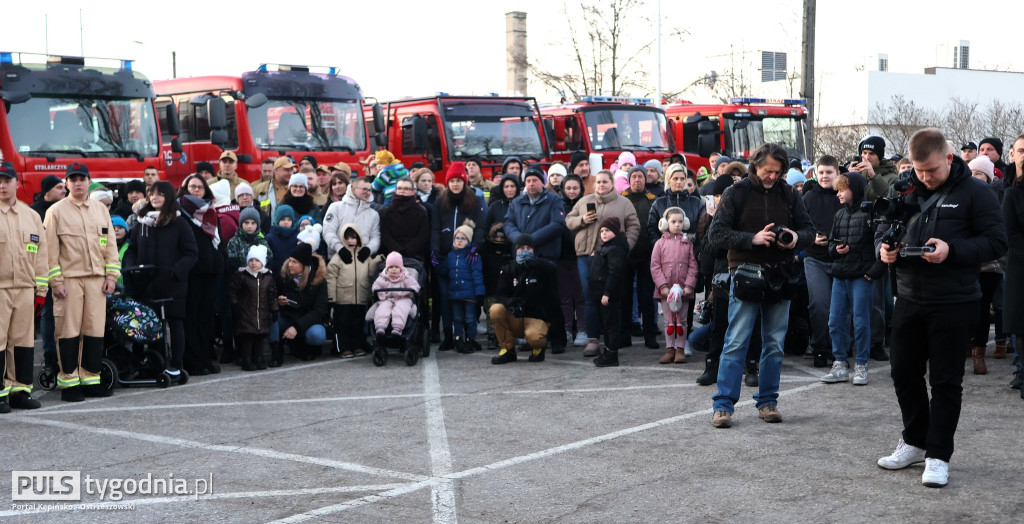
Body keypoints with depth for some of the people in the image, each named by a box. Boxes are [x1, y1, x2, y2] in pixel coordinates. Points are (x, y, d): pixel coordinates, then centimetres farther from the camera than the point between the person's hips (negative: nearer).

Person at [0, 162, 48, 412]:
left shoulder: (32, 217, 14)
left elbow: (41, 255, 15)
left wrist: (41, 290, 9)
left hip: (25, 289, 4)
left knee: (23, 341, 7)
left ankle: (21, 389, 14)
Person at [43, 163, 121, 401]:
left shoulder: (101, 210, 14)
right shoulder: (56, 211, 2)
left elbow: (110, 245, 13)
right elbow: (50, 249, -1)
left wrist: (111, 275, 4)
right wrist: (56, 281, -8)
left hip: (96, 279, 4)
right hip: (69, 279, -3)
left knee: (95, 329, 3)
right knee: (68, 331, -3)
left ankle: (91, 379, 11)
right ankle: (69, 382, 3)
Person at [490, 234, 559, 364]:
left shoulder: (541, 267, 2)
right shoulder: (508, 270, 7)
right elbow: (500, 295, -3)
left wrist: (536, 262, -35)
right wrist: (510, 303, -26)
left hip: (536, 319, -3)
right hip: (514, 319, 3)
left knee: (533, 336, -36)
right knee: (495, 309, -26)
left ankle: (538, 348, 5)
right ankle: (507, 349, -9)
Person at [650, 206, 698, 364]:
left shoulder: (688, 243, 3)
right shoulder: (660, 243, 1)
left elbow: (693, 267, 2)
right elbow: (654, 267, -1)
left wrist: (689, 285, -9)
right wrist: (663, 286, -10)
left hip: (683, 289, 0)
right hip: (665, 290, 0)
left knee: (681, 321, 6)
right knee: (669, 321, 7)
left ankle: (680, 349, 13)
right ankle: (670, 349, 13)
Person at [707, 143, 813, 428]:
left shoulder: (788, 194, 8)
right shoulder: (737, 193, -1)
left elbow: (808, 228, 13)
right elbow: (717, 232, -6)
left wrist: (796, 238, -10)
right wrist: (753, 238, -18)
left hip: (780, 276, 4)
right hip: (746, 274, -4)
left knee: (775, 344, 8)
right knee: (736, 342, -6)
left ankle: (767, 401, 18)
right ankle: (723, 405, -2)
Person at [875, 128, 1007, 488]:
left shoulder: (974, 192, -7)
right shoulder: (903, 190, 6)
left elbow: (996, 242, -10)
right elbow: (883, 230, 16)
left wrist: (952, 250, -24)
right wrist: (884, 248, -8)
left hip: (953, 304, -5)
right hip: (909, 299, 5)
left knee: (945, 381, 2)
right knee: (904, 374, 13)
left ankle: (938, 454, 13)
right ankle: (915, 442, 30)